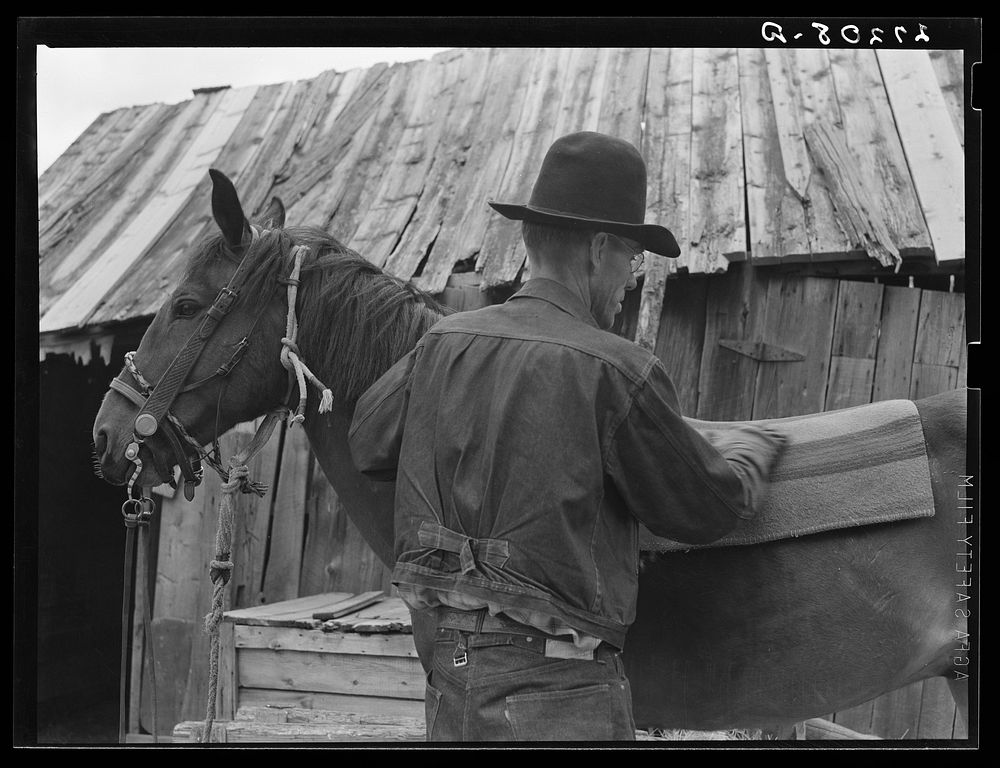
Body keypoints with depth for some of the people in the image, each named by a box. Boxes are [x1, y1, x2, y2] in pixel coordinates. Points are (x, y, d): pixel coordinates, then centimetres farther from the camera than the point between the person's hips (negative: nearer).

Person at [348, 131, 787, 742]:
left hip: (450, 676, 7)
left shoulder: (444, 343, 3)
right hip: (561, 697, -7)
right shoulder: (615, 371, -14)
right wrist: (753, 457, 19)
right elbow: (707, 507, -2)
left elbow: (369, 447, 19)